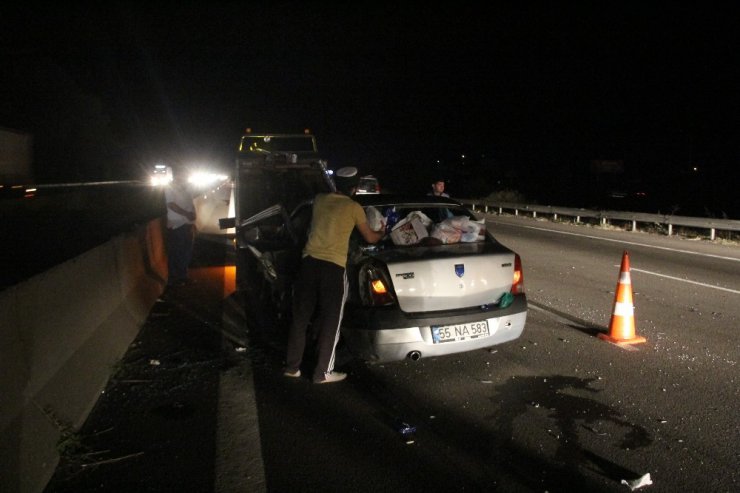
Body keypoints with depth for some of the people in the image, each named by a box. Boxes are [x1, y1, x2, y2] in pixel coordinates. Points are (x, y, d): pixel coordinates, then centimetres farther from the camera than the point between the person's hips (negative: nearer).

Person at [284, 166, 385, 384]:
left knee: (300, 317, 13)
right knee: (330, 321, 7)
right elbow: (370, 238, 15)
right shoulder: (354, 208, 3)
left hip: (309, 261, 5)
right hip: (333, 267, -4)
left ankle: (292, 366, 23)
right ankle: (323, 372, 13)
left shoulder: (319, 199, 14)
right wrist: (382, 232, 37)